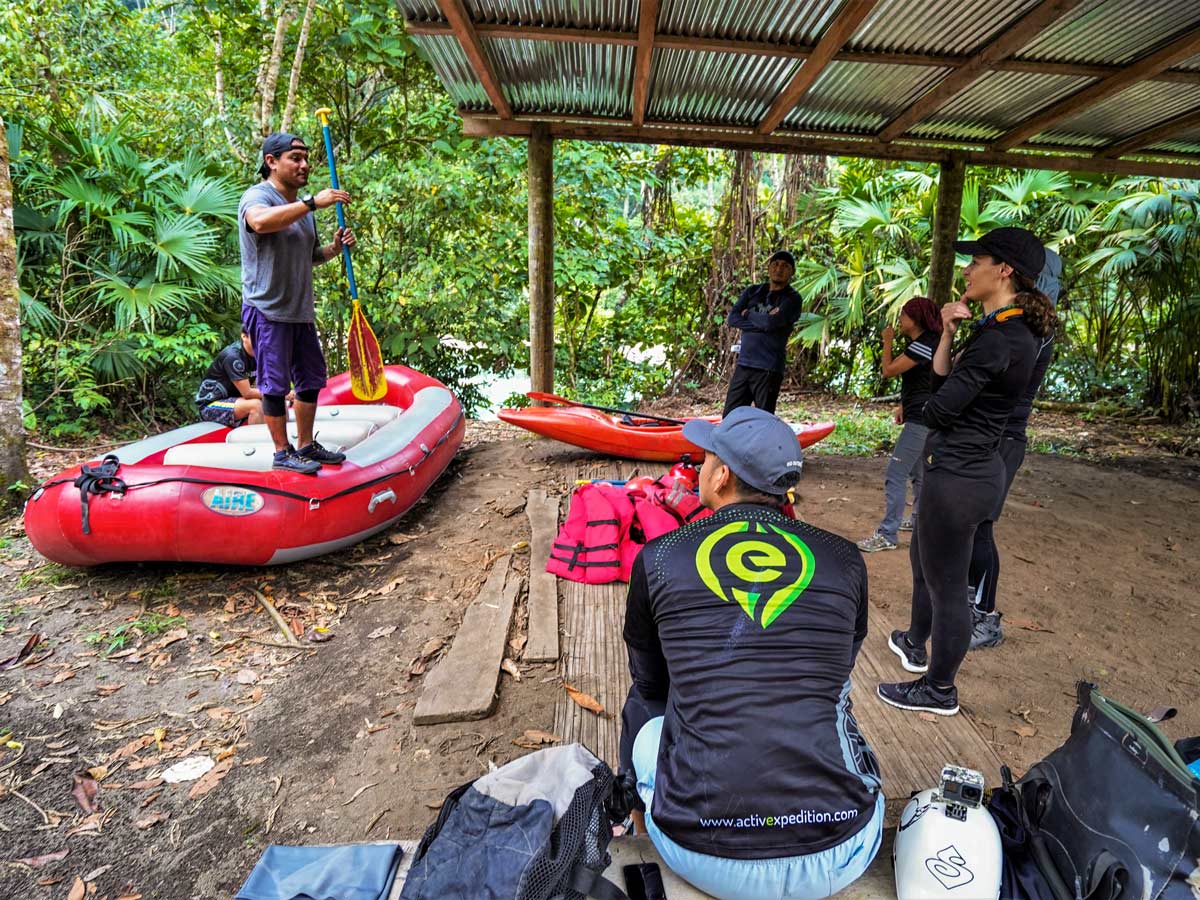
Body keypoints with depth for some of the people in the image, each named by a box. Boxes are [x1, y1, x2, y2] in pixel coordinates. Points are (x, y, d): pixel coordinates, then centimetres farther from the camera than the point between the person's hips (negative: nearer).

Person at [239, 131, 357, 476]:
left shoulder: (303, 206, 17)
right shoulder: (257, 196, -9)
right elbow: (260, 221, -35)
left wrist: (334, 248, 5)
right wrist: (313, 202, -35)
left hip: (301, 311, 9)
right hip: (268, 310, -8)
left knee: (311, 380, 13)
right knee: (275, 385, -1)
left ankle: (306, 445, 25)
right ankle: (283, 453, 9)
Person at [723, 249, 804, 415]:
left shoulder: (792, 299, -1)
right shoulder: (752, 291, 13)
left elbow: (772, 322, -18)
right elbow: (732, 318, 0)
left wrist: (748, 314, -1)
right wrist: (763, 323, -10)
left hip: (769, 369, -5)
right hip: (743, 364, 5)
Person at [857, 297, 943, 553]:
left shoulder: (925, 344, -18)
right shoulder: (925, 342, 15)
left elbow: (888, 370, -17)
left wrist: (887, 341, -3)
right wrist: (904, 406, 15)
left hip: (921, 420, -11)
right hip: (921, 418, 11)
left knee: (894, 475, -11)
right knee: (917, 473, 21)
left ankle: (887, 535, -10)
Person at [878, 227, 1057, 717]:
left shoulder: (999, 338, -22)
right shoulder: (1011, 330, 9)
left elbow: (938, 409, -21)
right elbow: (941, 379, 9)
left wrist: (931, 405, -1)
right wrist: (948, 334, -1)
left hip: (957, 475, -10)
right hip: (970, 468, 10)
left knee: (946, 587, 6)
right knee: (923, 561, 28)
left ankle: (939, 691, 26)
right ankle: (915, 645, 50)